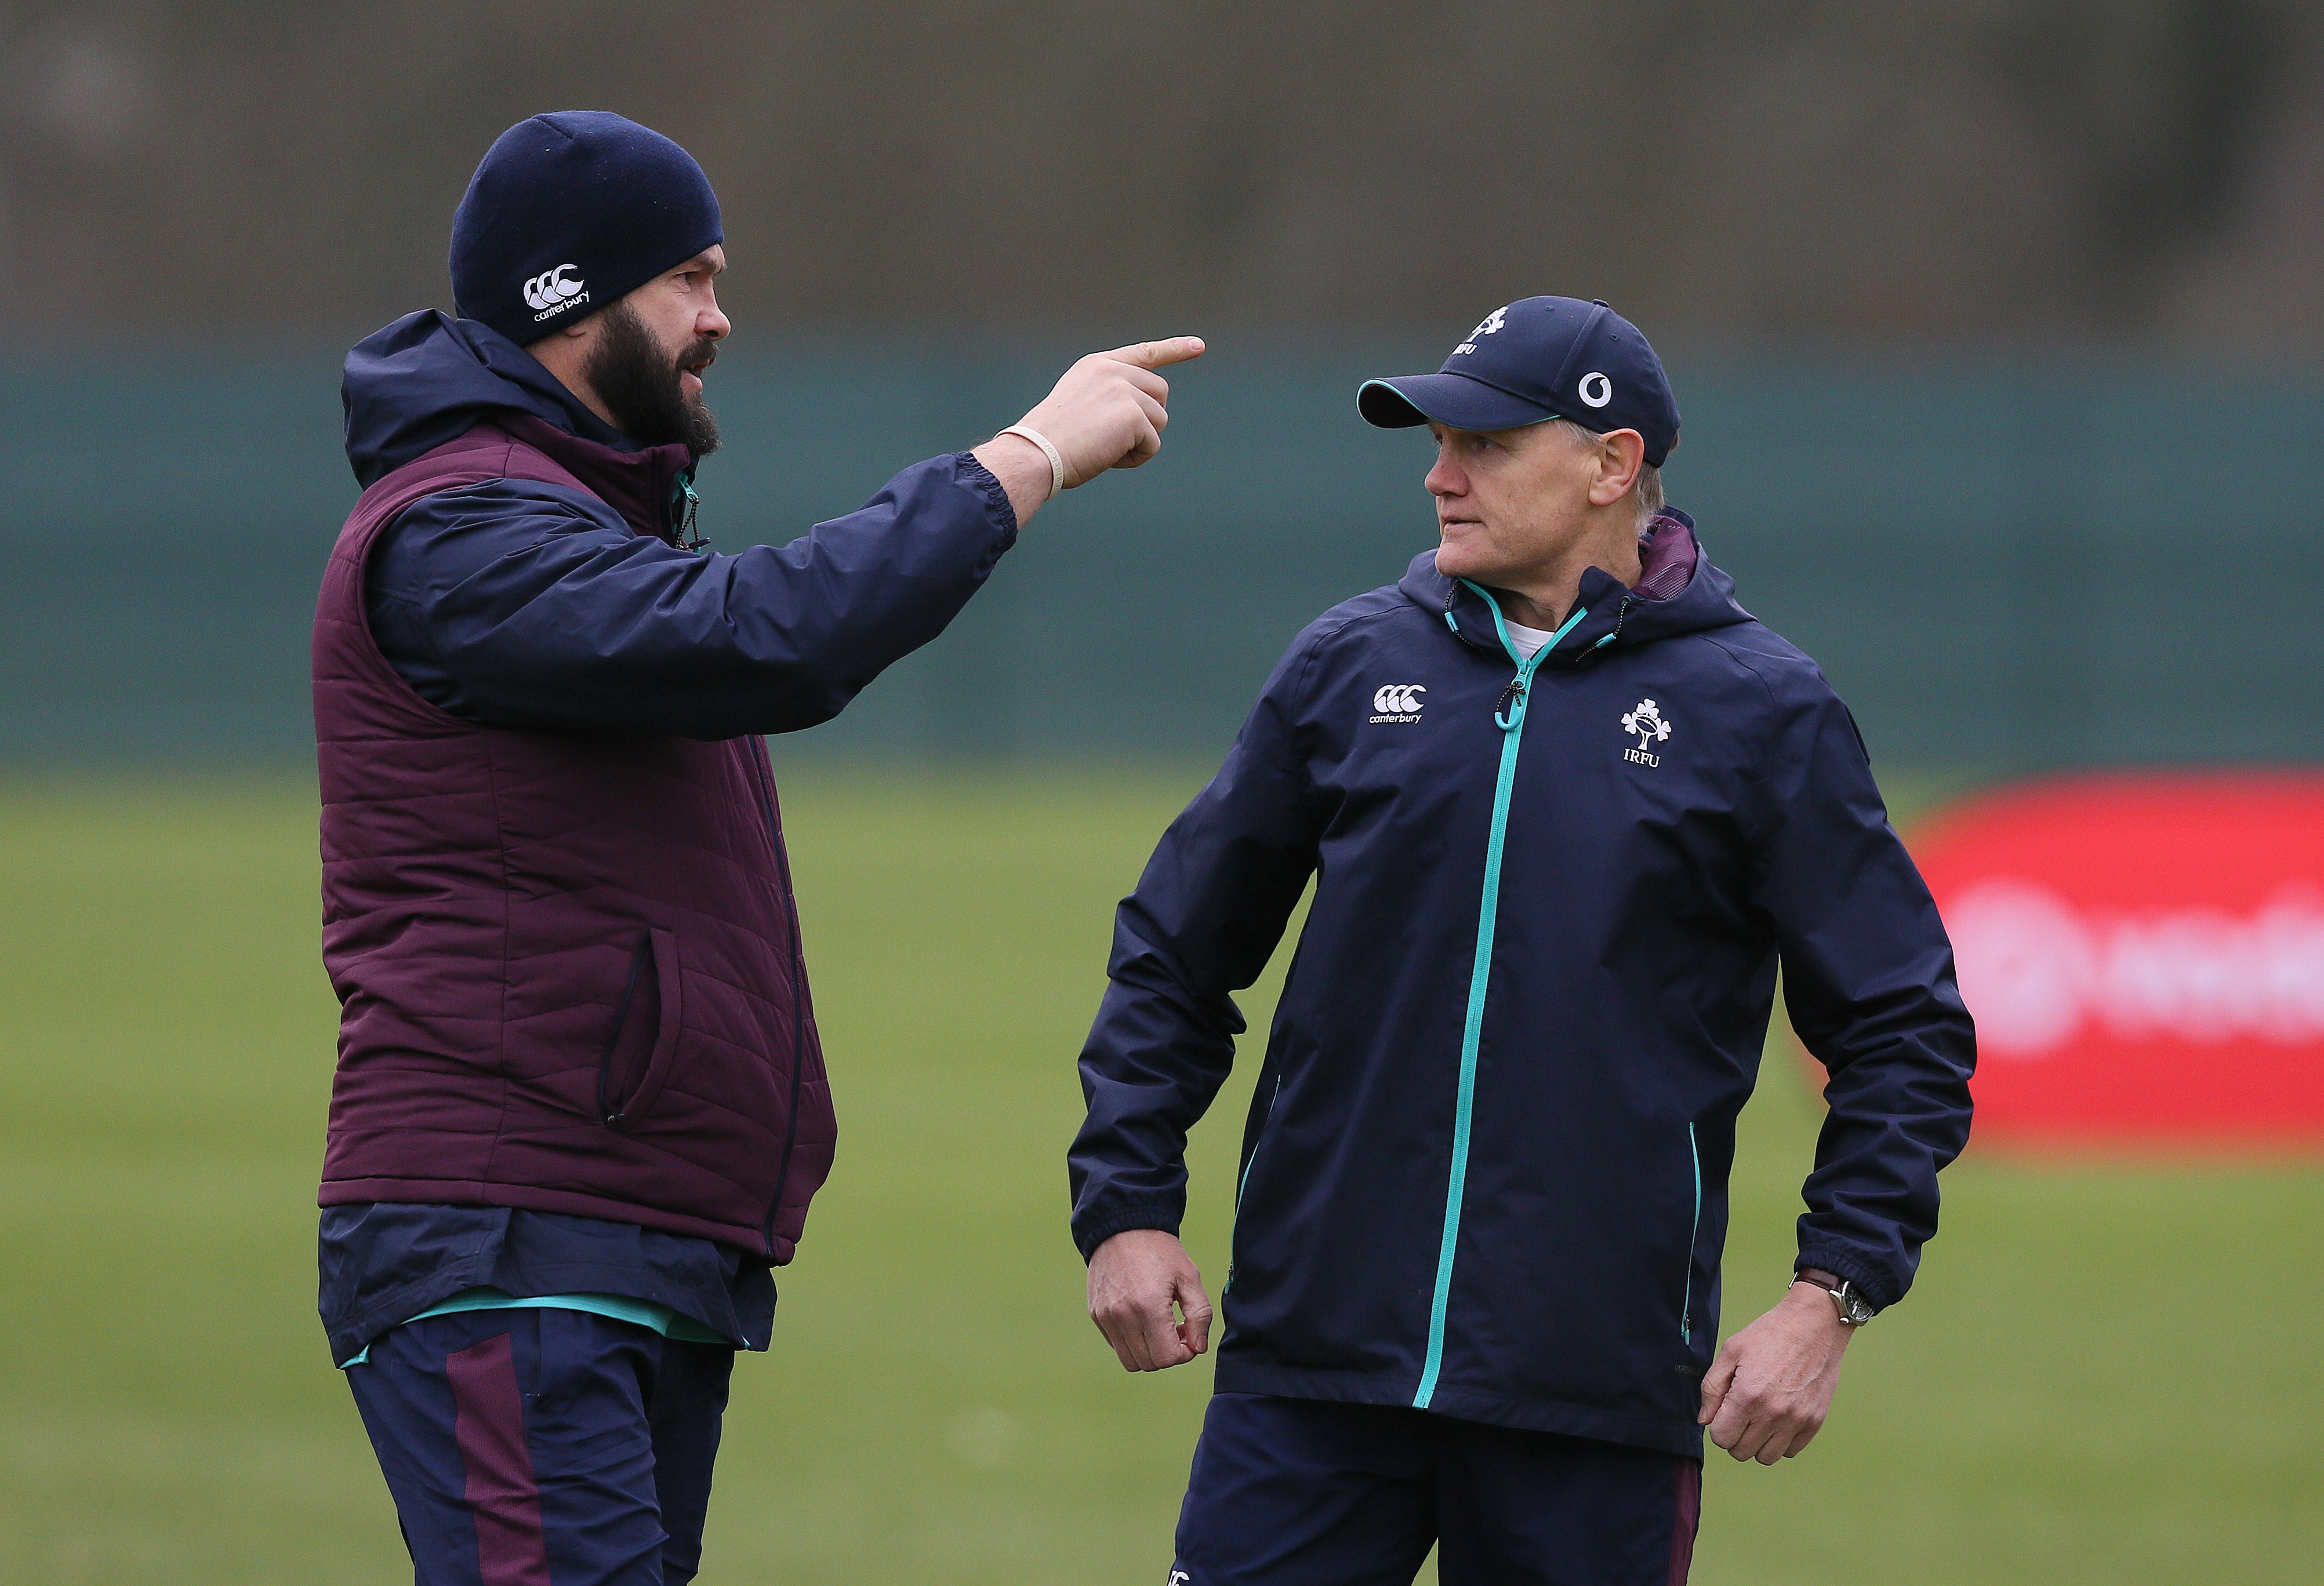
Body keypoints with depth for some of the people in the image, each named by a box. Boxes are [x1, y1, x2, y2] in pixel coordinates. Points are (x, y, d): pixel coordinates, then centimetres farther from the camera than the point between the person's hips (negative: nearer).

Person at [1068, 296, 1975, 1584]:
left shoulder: (1760, 714, 2)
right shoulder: (1348, 668, 9)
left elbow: (1904, 1032, 4)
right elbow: (1175, 957, 16)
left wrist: (1830, 1296, -6)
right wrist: (1126, 1206, 5)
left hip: (1599, 1390, -2)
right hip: (1312, 1361, 2)